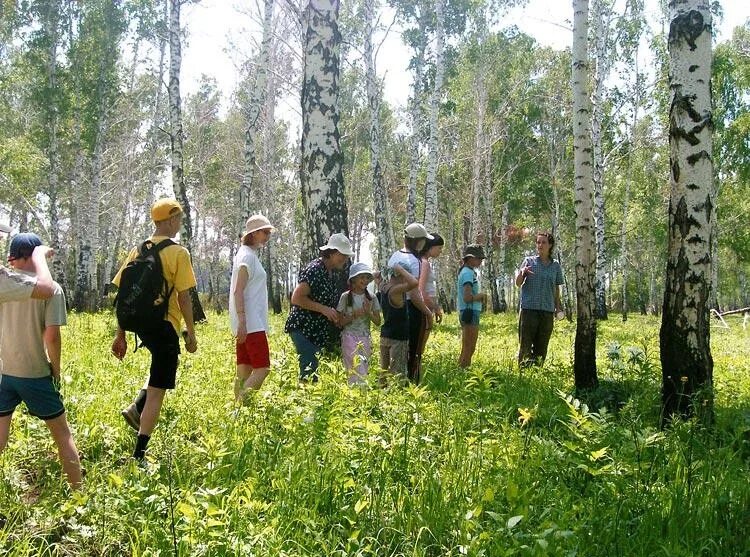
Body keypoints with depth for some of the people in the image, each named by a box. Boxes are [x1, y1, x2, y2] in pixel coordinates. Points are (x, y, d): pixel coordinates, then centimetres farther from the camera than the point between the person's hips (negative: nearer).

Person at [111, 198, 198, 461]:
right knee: (157, 392, 0)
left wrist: (120, 334, 14)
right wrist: (191, 333, -3)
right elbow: (183, 297, -12)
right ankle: (138, 455, 2)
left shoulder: (137, 250, 7)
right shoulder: (178, 253, -10)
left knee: (162, 365, 34)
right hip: (165, 325, -7)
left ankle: (137, 408, 17)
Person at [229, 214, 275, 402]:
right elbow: (238, 291, -18)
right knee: (262, 369, -13)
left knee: (245, 371, 8)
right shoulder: (248, 256, -10)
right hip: (251, 323, -10)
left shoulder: (248, 254, 19)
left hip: (247, 323, 10)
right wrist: (242, 322, -24)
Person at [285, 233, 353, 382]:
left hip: (317, 330, 9)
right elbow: (296, 298, -21)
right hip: (303, 329, -9)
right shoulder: (314, 270, -16)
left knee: (311, 371, 11)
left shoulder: (330, 273, 12)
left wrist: (334, 315, 7)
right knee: (309, 371, -13)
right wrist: (324, 309, -22)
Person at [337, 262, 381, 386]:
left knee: (364, 370, 2)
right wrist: (354, 315, -17)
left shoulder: (371, 298, 3)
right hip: (350, 337, -3)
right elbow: (340, 322, -2)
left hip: (365, 339, 3)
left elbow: (378, 322, 5)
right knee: (357, 372, -15)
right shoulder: (346, 297, -4)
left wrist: (368, 312, -13)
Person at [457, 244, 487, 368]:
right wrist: (482, 295, -9)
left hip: (467, 313, 10)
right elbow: (468, 297, -24)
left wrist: (479, 296, 7)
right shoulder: (468, 273, -15)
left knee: (466, 349, 16)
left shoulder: (466, 272, 16)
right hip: (471, 313, -10)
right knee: (469, 349, -7)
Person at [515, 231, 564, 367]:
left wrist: (558, 307, 15)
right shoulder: (529, 261, 5)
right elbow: (518, 283, 1)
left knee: (542, 345, 4)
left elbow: (556, 289, 19)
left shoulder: (555, 266, 11)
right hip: (529, 308, -2)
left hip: (547, 310, 2)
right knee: (525, 343, -3)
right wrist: (522, 273, -19)